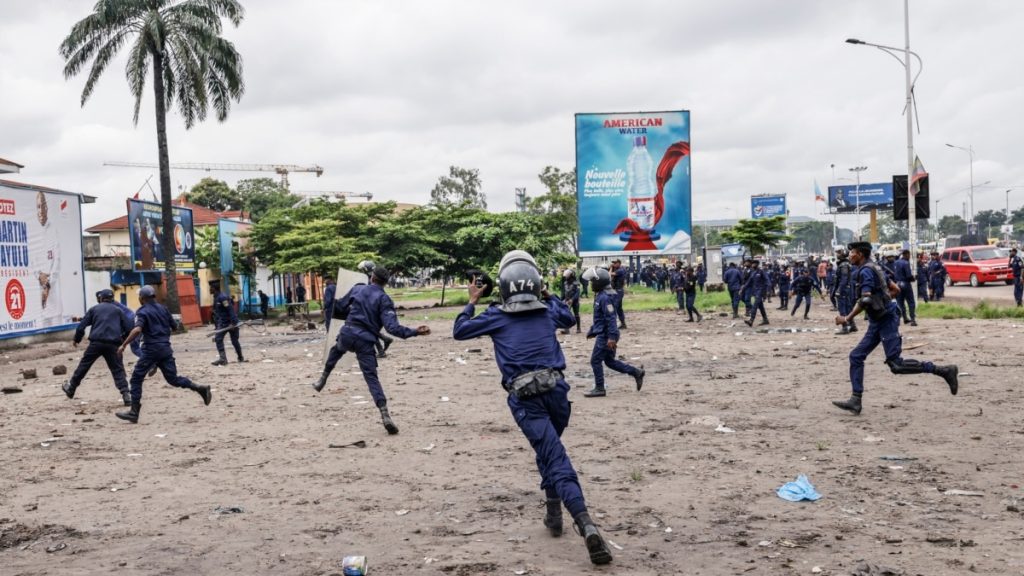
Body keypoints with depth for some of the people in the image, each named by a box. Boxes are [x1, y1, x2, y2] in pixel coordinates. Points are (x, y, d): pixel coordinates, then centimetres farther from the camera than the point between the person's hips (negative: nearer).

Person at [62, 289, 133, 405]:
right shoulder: (118, 310, 15)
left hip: (96, 342, 0)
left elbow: (81, 326, 9)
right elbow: (128, 329, 9)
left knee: (83, 365, 15)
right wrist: (122, 340, 25)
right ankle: (126, 395, -9)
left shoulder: (94, 309, 14)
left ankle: (71, 388, 28)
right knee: (118, 370, 2)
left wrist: (77, 340, 22)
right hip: (112, 344, 0)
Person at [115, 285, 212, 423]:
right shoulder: (162, 308, 13)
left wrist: (123, 345, -20)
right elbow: (173, 326, 17)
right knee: (173, 378, 9)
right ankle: (200, 389, -10)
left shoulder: (143, 311, -5)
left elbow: (137, 330, -22)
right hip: (166, 348, 6)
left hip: (151, 349, -6)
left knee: (136, 378, 3)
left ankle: (134, 413, 1)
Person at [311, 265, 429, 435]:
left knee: (336, 350, 38)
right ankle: (385, 414, -16)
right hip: (366, 341, -2)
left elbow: (339, 308, 18)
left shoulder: (357, 289, 10)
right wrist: (414, 332, -13)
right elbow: (391, 326, -12)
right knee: (371, 377, -3)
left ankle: (322, 380, 38)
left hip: (347, 334, 2)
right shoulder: (384, 299, 0)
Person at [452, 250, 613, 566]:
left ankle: (587, 526, -27)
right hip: (556, 391, 3)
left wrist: (472, 302, 29)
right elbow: (568, 318, 38)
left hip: (526, 398, -3)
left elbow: (459, 331, 17)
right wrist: (547, 295, 41)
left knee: (556, 460, -13)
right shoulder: (547, 311, 14)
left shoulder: (496, 316, 5)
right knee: (549, 450, 28)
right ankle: (553, 511, 31)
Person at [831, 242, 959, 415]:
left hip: (886, 320, -10)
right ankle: (855, 401, 2)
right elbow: (896, 289, 23)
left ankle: (944, 371, -4)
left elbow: (865, 301, -24)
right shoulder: (874, 268, 15)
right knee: (856, 356, 4)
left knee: (896, 365, -11)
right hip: (877, 322, 10)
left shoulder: (866, 271, -15)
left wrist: (847, 319, -16)